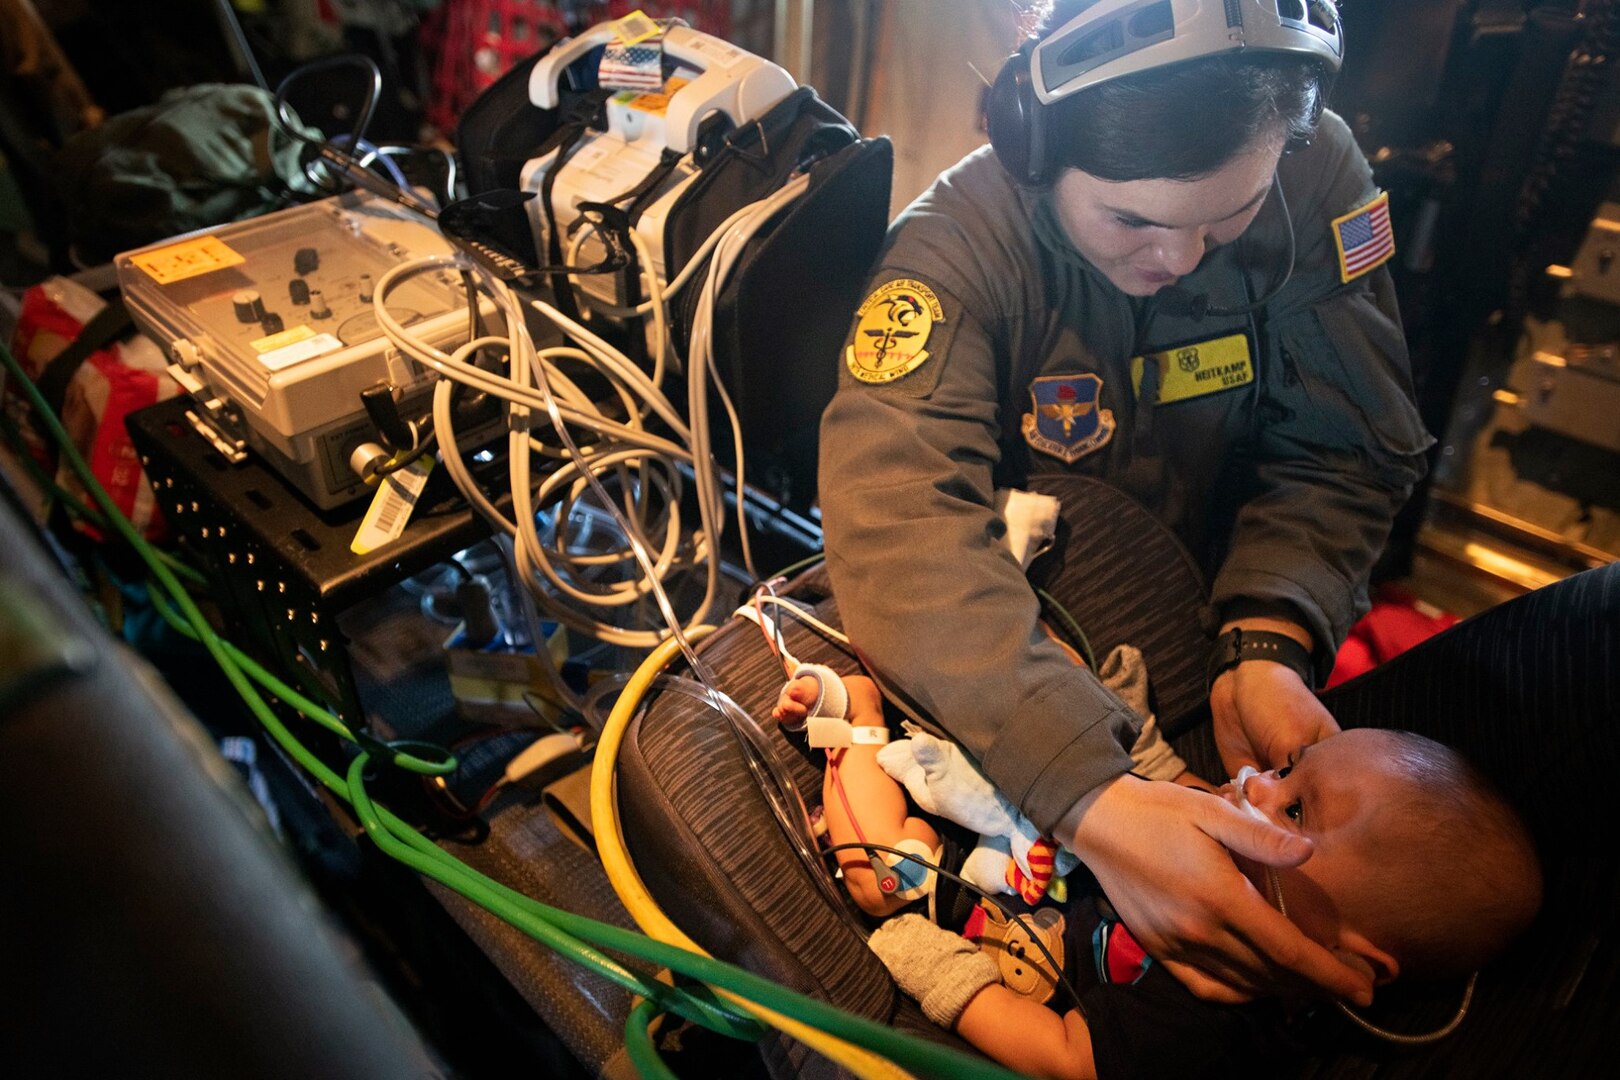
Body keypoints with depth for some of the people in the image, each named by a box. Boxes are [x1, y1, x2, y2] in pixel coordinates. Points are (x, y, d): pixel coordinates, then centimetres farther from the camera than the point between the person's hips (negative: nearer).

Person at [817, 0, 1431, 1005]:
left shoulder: (1317, 173, -15)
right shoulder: (957, 244, -25)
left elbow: (1340, 452, -10)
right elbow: (898, 515, -39)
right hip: (1016, 620, -1)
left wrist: (1269, 644, -30)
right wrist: (1091, 797, -51)